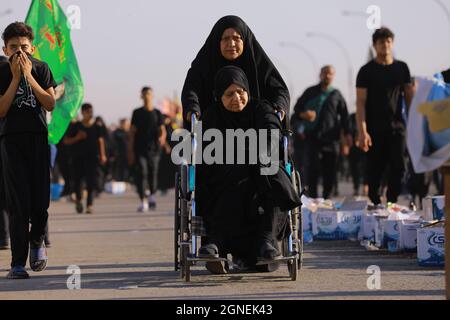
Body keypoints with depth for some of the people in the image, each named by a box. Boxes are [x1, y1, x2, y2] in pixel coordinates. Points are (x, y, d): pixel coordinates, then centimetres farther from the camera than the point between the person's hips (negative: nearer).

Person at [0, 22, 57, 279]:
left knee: (41, 200, -3)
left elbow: (50, 104, -5)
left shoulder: (41, 69, 5)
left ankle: (37, 241, 29)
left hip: (38, 138, 1)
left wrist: (29, 76, -11)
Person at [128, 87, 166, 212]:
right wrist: (130, 151, -1)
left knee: (153, 173, 6)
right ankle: (143, 202, -12)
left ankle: (152, 196, 31)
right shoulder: (137, 113, 6)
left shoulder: (157, 113, 9)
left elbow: (162, 129, 7)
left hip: (153, 149, 1)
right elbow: (132, 132, 4)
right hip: (140, 149, -1)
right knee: (141, 173, -11)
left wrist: (162, 137, -18)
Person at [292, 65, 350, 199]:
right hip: (311, 136, -1)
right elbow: (297, 109, 11)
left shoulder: (336, 95, 12)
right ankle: (312, 197, -4)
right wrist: (303, 114, -12)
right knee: (311, 168, -8)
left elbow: (344, 115, 13)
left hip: (331, 138, 1)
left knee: (330, 171, 1)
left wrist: (345, 133, 3)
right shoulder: (310, 92, 9)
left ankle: (326, 197, 9)